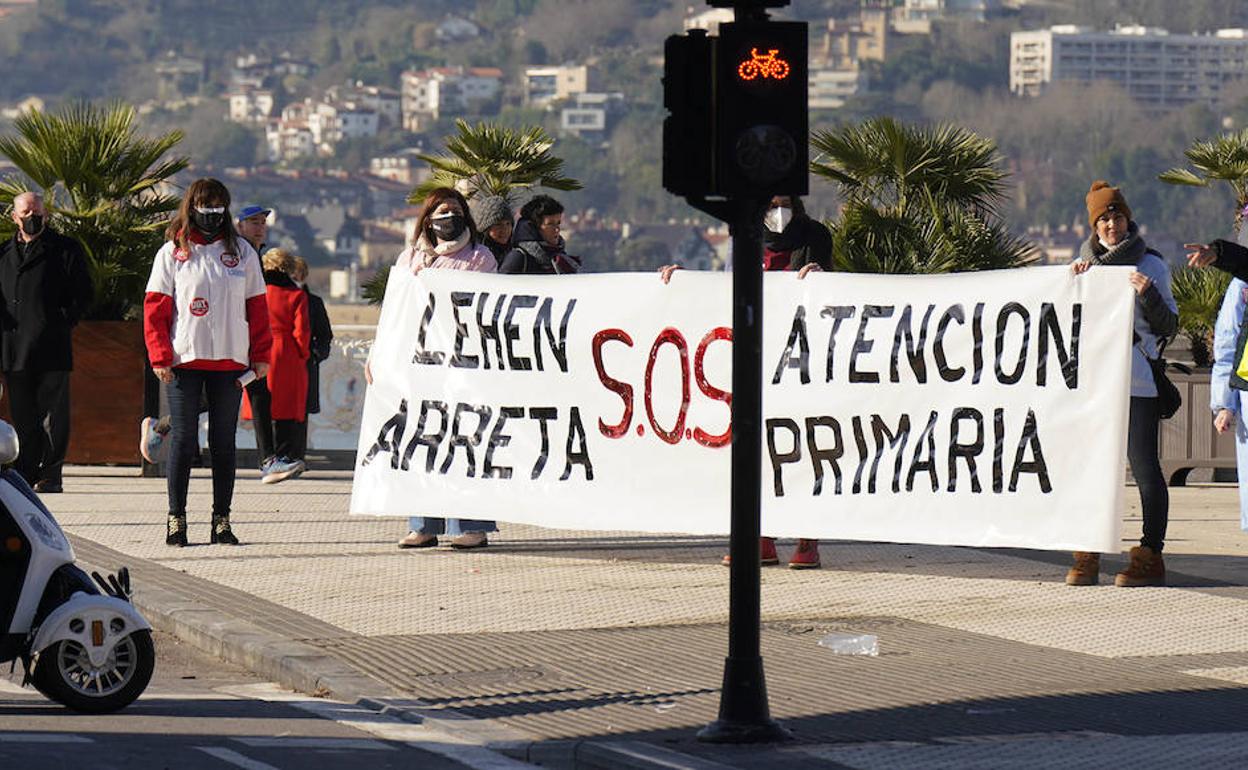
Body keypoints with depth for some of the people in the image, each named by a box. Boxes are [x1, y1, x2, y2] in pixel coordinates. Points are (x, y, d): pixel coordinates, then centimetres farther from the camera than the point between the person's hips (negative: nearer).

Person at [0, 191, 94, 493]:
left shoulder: (65, 250, 3)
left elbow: (84, 293, 1)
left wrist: (65, 322, -8)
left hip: (51, 347, -4)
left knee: (53, 415, -4)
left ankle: (50, 474, -1)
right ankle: (25, 473, 11)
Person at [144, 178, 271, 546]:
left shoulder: (242, 252, 9)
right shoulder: (173, 252, 3)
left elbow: (257, 307, 10)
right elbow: (155, 308, 0)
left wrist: (261, 356, 3)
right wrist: (160, 357, -9)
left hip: (230, 361, 2)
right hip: (184, 360, -2)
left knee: (224, 443, 6)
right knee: (182, 440, 1)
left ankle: (222, 520, 10)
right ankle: (176, 519, 6)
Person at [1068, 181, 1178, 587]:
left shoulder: (1151, 266, 4)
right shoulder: (1083, 264, 16)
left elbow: (1168, 326, 2)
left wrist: (1148, 295, -15)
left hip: (1136, 382, -4)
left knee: (1144, 468, -6)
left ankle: (1151, 555, -5)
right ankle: (1086, 557, 8)